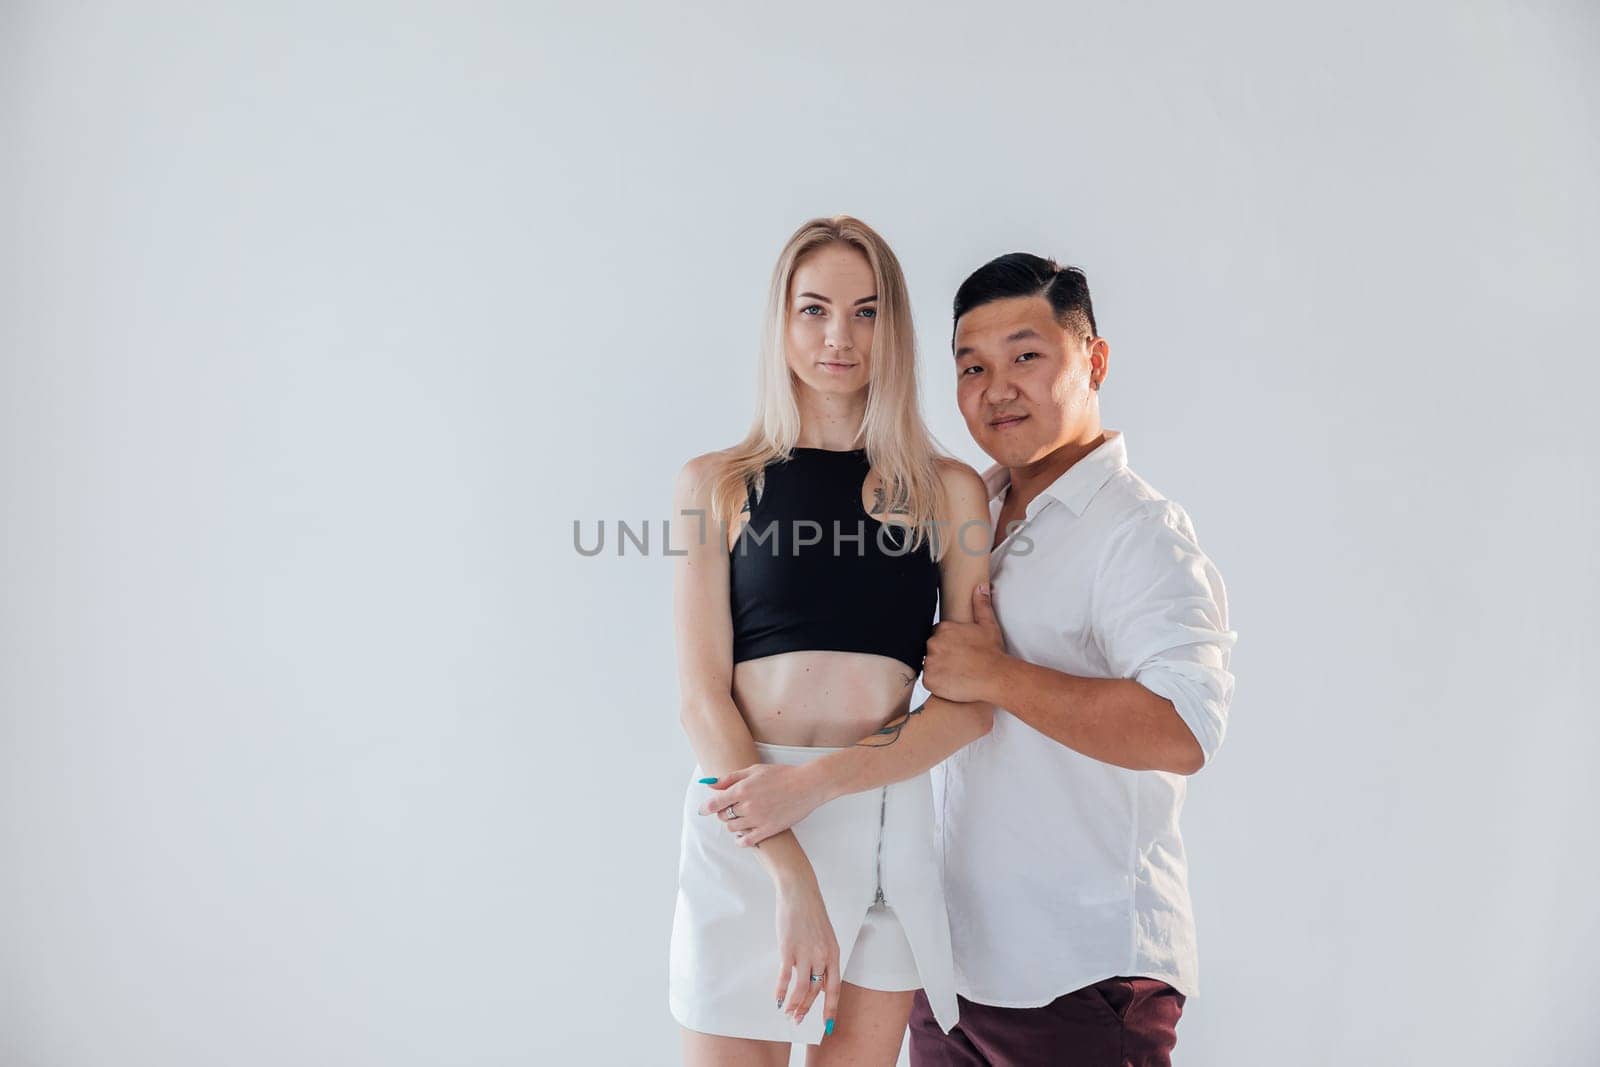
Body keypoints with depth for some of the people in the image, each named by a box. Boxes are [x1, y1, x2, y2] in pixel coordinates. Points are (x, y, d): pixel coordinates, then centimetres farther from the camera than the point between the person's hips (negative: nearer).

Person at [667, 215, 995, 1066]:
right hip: (746, 831, -1)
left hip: (886, 825, 1)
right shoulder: (718, 484, 2)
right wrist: (791, 872, -15)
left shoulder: (950, 493, 4)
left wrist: (818, 775, -13)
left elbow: (974, 702, 0)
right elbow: (701, 698, -5)